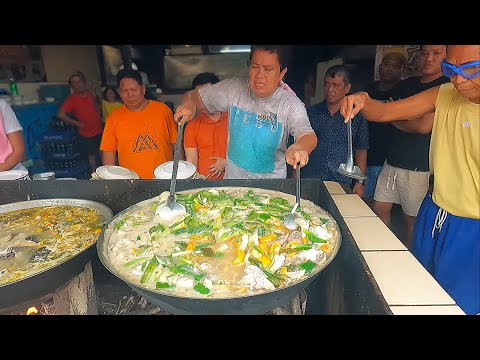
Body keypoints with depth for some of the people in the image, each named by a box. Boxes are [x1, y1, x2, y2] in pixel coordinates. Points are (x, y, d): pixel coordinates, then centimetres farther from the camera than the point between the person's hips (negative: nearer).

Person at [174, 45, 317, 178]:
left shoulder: (291, 105, -11)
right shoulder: (233, 88, -3)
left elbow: (309, 136, -25)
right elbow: (192, 96, 4)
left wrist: (299, 148, -50)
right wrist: (189, 105, -21)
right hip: (232, 178, 2)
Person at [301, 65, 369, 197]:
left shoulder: (357, 118, 5)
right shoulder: (310, 113, 6)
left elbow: (361, 152, 7)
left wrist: (359, 182, 0)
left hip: (342, 184, 0)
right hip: (310, 182, 1)